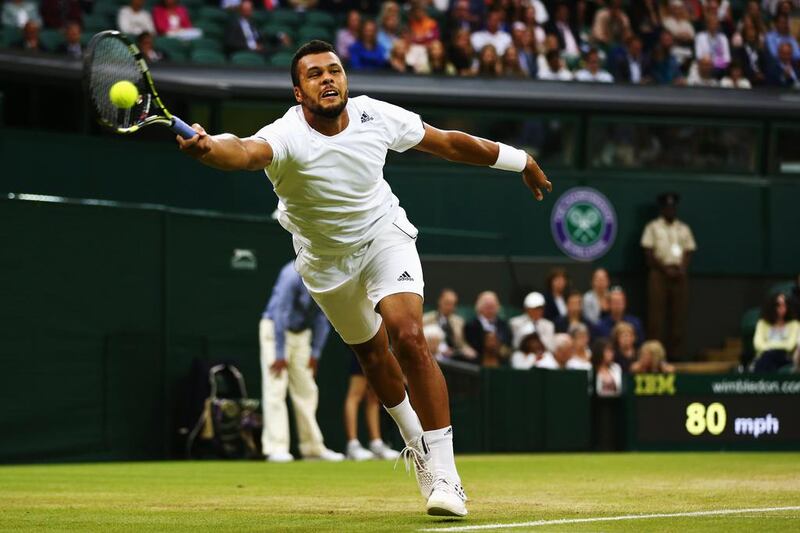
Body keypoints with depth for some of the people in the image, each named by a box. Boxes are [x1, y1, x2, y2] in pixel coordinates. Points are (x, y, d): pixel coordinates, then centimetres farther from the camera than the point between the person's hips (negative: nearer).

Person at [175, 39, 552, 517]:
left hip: (384, 234, 0)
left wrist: (521, 161, 6)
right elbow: (248, 151, -56)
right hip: (326, 259, 0)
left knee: (409, 338, -21)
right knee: (371, 352, 17)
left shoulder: (375, 116, -21)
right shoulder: (287, 137, -31)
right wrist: (209, 148, -80)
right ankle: (415, 440, 46)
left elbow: (448, 143, -5)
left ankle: (442, 472, -17)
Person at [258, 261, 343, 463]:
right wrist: (280, 355, -24)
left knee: (307, 391, 8)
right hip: (276, 330, -7)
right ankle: (276, 448, -17)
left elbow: (322, 317, 2)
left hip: (302, 333, 7)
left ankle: (313, 448, 15)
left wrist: (315, 353, 1)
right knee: (276, 389, -13)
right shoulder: (294, 274, -26)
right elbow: (281, 312, -25)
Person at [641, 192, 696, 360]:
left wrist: (682, 269, -7)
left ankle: (676, 352, 3)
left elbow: (689, 252, 11)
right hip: (659, 272, -3)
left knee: (678, 315, 0)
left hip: (679, 275, 3)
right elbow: (649, 253, -2)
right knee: (657, 314, -7)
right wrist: (665, 269, -12)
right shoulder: (653, 227, 5)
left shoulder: (684, 229, 15)